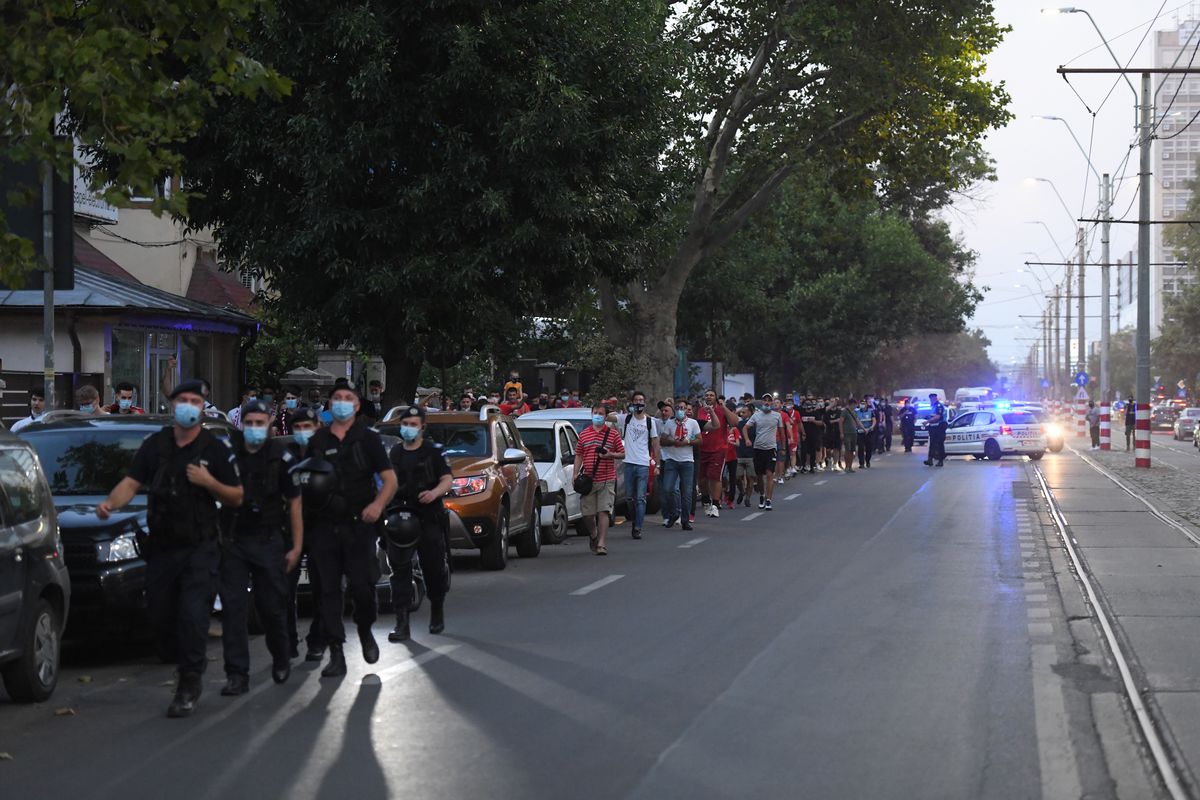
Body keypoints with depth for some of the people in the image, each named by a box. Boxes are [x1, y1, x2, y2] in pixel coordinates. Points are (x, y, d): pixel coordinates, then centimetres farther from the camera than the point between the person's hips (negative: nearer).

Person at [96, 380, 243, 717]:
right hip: (161, 547, 4)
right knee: (159, 614, 8)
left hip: (200, 548, -4)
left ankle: (189, 684, -6)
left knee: (193, 614, -13)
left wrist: (209, 482, -17)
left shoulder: (215, 449, -1)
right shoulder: (155, 445, 6)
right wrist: (110, 503, -21)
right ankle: (177, 658, 33)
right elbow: (131, 482, 0)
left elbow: (236, 497, 1)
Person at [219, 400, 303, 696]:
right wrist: (216, 536, 4)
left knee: (272, 606, 4)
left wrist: (296, 547, -1)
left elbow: (294, 504, 3)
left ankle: (281, 659, 31)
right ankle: (237, 675, -2)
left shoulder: (281, 458, 0)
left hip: (268, 541, -1)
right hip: (232, 541, 2)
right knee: (233, 608, -5)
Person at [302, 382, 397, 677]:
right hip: (324, 526, 2)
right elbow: (305, 481, 20)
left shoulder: (368, 438, 6)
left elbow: (390, 479, 1)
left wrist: (378, 504, -16)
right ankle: (336, 655, 4)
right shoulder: (317, 442, 13)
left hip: (359, 523, -2)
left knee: (361, 585, -8)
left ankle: (365, 631, 21)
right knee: (328, 589, -1)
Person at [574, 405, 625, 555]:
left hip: (607, 480, -2)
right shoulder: (584, 434, 10)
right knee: (587, 514, 4)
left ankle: (602, 544, -9)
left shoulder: (612, 434, 5)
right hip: (588, 480, 2)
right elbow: (578, 456, 13)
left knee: (603, 512, -9)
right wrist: (576, 474, 3)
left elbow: (622, 454, 7)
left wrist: (611, 455, -12)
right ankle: (593, 536, 32)